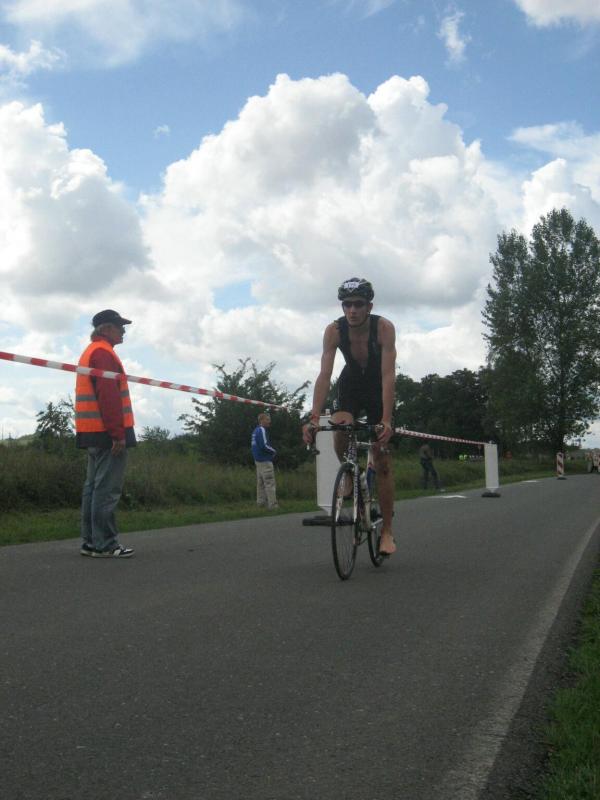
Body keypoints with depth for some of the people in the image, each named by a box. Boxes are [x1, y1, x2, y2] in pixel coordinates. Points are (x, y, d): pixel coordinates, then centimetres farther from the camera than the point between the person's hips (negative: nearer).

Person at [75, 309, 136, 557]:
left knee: (93, 486, 11)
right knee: (107, 489, -8)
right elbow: (108, 396, -20)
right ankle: (104, 544, -7)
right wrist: (118, 433, -22)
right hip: (108, 433, -10)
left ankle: (90, 541, 15)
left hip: (93, 434, 10)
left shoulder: (90, 352, 21)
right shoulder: (103, 353, -11)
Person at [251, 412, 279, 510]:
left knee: (261, 482, 15)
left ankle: (261, 502, 21)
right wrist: (274, 451, -7)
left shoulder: (256, 430, 12)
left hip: (258, 460, 10)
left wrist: (271, 451, 10)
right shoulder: (262, 430, -16)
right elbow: (264, 445, -24)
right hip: (265, 461, -10)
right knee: (270, 483, -8)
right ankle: (272, 505, -9)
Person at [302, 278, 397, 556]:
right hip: (350, 385, 2)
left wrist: (386, 420, -45)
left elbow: (388, 375, -35)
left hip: (379, 389, -2)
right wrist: (314, 417, -41)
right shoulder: (334, 330, -24)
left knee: (382, 460, -5)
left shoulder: (384, 328, -29)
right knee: (340, 434, -28)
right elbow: (324, 374, -30)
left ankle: (387, 530, 3)